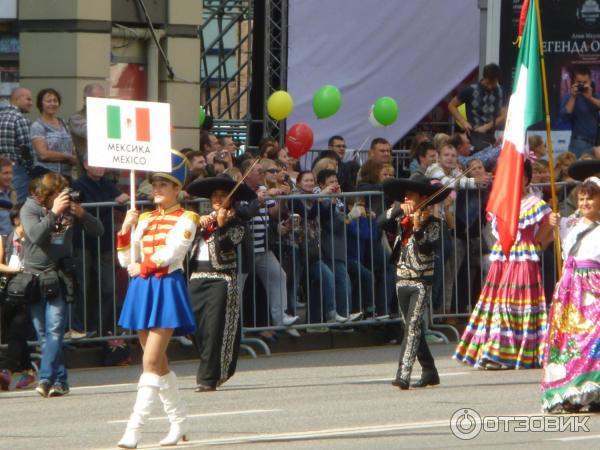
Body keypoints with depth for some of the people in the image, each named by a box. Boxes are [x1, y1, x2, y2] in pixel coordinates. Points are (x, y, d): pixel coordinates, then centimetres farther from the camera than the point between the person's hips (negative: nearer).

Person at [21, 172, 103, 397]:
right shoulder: (30, 209, -1)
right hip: (34, 275, 0)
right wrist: (54, 213, -24)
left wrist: (82, 214, -14)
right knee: (43, 333, 2)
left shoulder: (68, 208, 3)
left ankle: (46, 379, -18)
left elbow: (97, 231, 4)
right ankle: (60, 380, 8)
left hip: (59, 276, 0)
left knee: (55, 330, -13)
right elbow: (35, 235, -18)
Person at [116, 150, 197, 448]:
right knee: (158, 362, 12)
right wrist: (126, 229, -3)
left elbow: (169, 253, -16)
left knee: (151, 362, -13)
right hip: (141, 290, 7)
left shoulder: (185, 220, -3)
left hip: (167, 289, -7)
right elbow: (127, 261, 9)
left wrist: (142, 267, -6)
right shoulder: (144, 219, 14)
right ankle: (178, 422, 25)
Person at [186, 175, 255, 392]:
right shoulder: (204, 221, 18)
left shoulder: (235, 225, 1)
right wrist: (200, 222, -8)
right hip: (197, 278, 6)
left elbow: (224, 248, -13)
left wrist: (220, 226, -25)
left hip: (221, 280, -6)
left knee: (214, 329, -10)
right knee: (199, 329, 5)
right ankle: (221, 371, 21)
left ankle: (208, 378, -11)